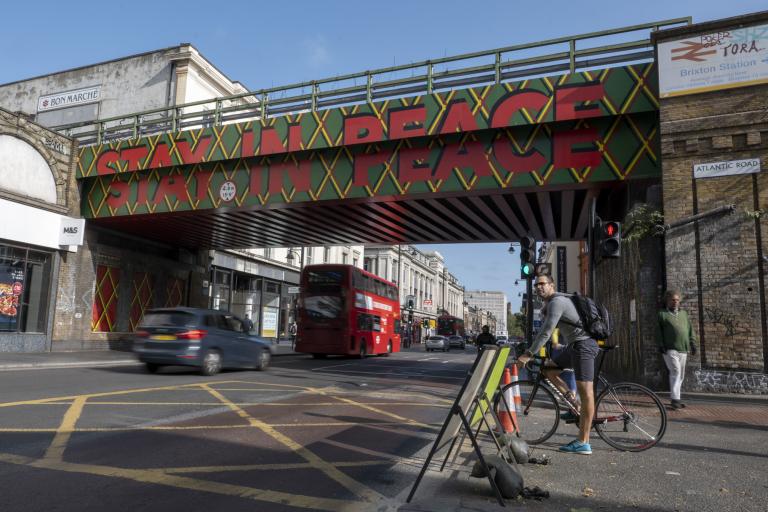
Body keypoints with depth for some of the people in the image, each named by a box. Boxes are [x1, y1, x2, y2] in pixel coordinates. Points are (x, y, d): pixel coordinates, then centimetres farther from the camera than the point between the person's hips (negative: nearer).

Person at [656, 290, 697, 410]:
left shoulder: (684, 314, 20)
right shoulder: (662, 314, 5)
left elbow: (690, 330, 20)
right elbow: (658, 332, 1)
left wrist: (693, 344, 10)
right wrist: (660, 345, -9)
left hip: (683, 350, 6)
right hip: (670, 349, -6)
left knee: (680, 375, 8)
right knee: (675, 372, -16)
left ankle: (675, 398, 17)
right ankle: (675, 399, -16)